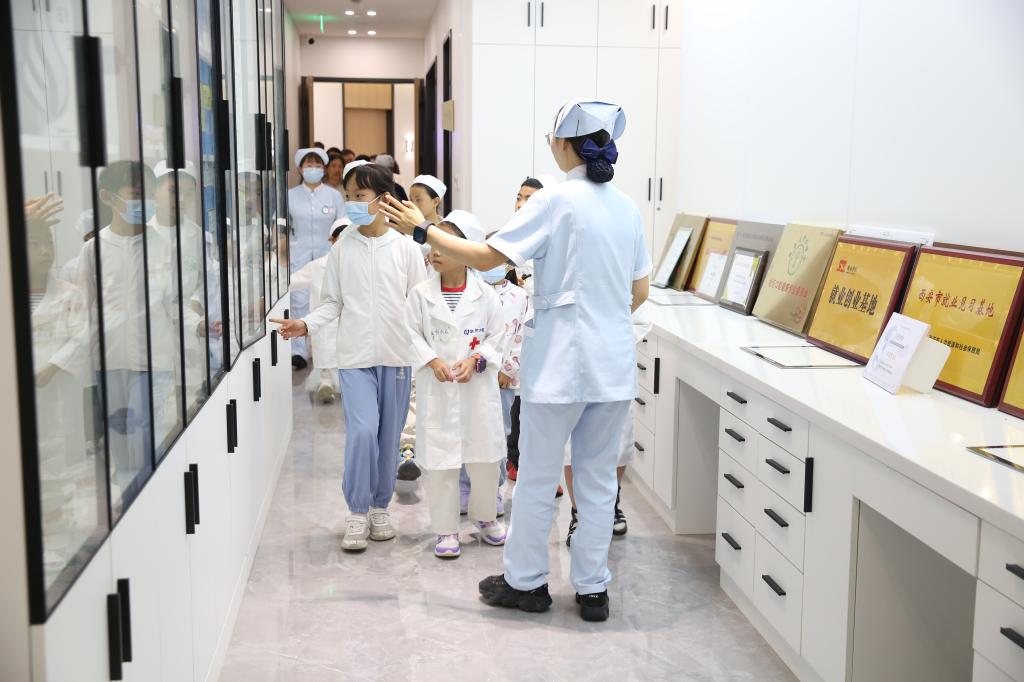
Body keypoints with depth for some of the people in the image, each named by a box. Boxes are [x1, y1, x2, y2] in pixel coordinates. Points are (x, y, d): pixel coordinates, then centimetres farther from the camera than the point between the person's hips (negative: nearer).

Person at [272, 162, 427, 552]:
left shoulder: (406, 248, 1)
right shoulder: (342, 249, 4)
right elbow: (333, 302, 7)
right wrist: (306, 325, -10)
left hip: (397, 354, 0)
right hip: (355, 356, 0)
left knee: (389, 435, 8)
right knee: (362, 431, -12)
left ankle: (380, 506, 25)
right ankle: (358, 512, 3)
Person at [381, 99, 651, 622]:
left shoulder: (556, 201, -12)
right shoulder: (627, 208, 7)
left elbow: (486, 257, -15)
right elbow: (640, 292, 12)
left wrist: (422, 231, -6)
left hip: (561, 362, -6)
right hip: (614, 363, 6)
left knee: (537, 477, 9)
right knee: (598, 480, 13)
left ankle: (525, 582, 23)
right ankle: (592, 589, 20)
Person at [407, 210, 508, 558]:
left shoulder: (485, 294, -3)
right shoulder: (421, 293, -3)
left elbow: (496, 337, 2)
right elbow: (414, 334, 1)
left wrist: (475, 360, -13)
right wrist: (432, 360, -14)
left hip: (478, 389, 1)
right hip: (437, 390, 0)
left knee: (484, 458, 10)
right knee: (440, 461, 3)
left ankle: (484, 516, 33)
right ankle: (446, 529, 17)